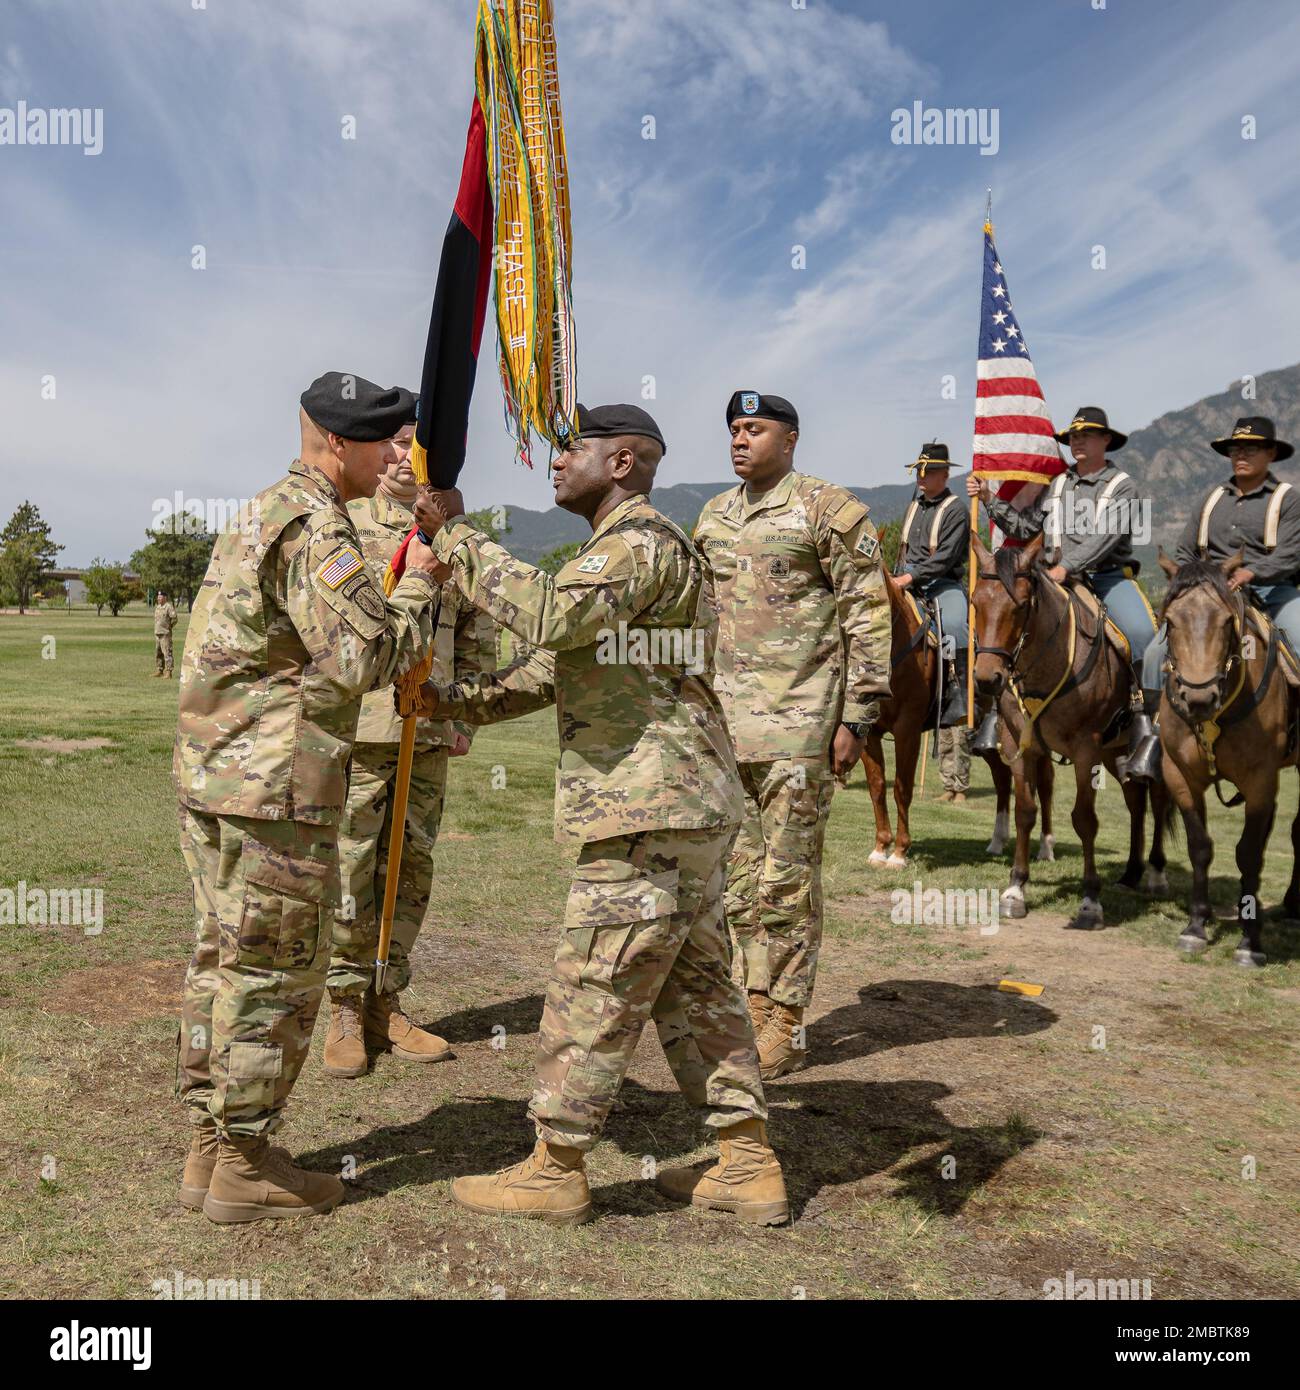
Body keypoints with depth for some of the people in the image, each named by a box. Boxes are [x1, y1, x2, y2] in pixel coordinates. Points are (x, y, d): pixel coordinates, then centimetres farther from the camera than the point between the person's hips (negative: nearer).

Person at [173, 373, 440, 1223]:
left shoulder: (262, 514, 18)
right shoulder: (315, 527, -14)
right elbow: (365, 659, -21)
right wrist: (420, 585, -6)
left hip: (210, 770, 10)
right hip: (276, 786, -10)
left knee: (222, 961, 15)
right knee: (274, 976, 1)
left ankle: (210, 1148, 26)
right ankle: (243, 1166, 13)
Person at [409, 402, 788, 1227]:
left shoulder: (644, 541, -11)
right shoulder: (626, 549, 23)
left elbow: (551, 614, -29)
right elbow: (557, 665, 22)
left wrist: (455, 534, -19)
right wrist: (455, 702, 11)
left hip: (651, 810, -10)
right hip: (686, 808, 10)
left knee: (595, 989, 0)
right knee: (696, 986, 14)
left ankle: (555, 1172, 13)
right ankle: (749, 1166, 21)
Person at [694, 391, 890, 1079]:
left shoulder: (829, 510, -5)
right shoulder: (713, 517, 15)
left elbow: (870, 616, -7)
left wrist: (856, 717, -12)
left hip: (798, 723, -6)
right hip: (724, 724, 6)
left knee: (787, 877, -1)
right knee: (739, 877, 12)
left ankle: (785, 1023, 12)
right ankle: (755, 1005, 25)